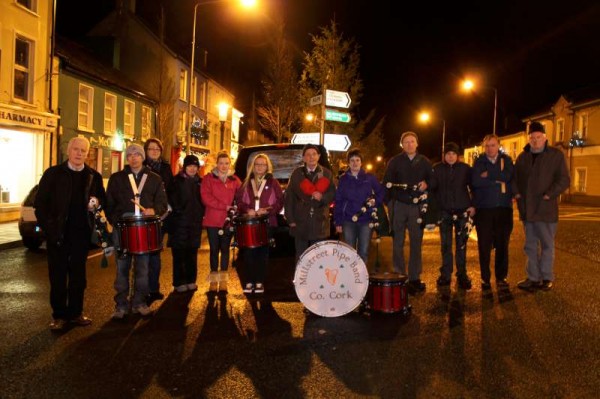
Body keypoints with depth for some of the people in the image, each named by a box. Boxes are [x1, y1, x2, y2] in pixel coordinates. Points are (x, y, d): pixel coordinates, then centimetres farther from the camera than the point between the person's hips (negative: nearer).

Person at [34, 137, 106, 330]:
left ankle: (75, 313, 21)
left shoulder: (93, 176, 5)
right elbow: (40, 203, -1)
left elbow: (102, 198, 16)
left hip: (81, 233, 2)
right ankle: (59, 316, 16)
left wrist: (97, 202, -8)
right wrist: (47, 227, -9)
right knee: (58, 276, 5)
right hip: (58, 233, -2)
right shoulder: (53, 173, -2)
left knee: (78, 274, 10)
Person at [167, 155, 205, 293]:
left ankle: (191, 280, 19)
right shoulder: (177, 181, 0)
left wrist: (200, 214, 3)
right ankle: (179, 283, 7)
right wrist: (179, 211, -12)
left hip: (195, 222, 4)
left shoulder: (199, 182, 12)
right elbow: (171, 199, -6)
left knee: (192, 253, 9)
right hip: (179, 222, -4)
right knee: (179, 254, 0)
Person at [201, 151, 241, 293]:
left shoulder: (235, 180, 9)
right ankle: (213, 280, 14)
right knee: (214, 249, 5)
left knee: (225, 249, 7)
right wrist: (225, 206, -15)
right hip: (212, 220, -1)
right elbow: (206, 197, -9)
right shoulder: (208, 178, 2)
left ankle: (223, 280, 14)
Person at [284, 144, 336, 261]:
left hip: (319, 223, 0)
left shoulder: (326, 173, 7)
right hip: (300, 223, 0)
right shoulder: (297, 173, 5)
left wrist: (322, 197, -17)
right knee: (301, 257, 7)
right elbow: (288, 197, 3)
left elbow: (333, 194, 4)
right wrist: (291, 219, -2)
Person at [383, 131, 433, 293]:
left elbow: (432, 180, 13)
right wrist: (390, 202, -8)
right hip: (398, 206, -2)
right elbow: (387, 182, 1)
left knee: (416, 242, 5)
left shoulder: (425, 162, 10)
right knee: (398, 243, 2)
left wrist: (426, 184, -10)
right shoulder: (394, 161, 5)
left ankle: (414, 278, 14)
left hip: (417, 206, 2)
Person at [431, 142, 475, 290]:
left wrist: (473, 205, -1)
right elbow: (432, 187, 1)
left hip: (462, 211, 0)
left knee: (461, 244, 5)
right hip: (444, 211, 0)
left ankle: (462, 275, 14)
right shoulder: (437, 169, 2)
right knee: (445, 244, 5)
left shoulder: (465, 168, 1)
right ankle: (445, 274, 13)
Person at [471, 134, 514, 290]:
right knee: (484, 245, 0)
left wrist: (488, 175, -9)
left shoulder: (506, 160, 10)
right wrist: (498, 180, -9)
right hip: (483, 208, -1)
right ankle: (485, 277, 10)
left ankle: (501, 277, 16)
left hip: (504, 208, 1)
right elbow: (476, 181, -10)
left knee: (502, 244, 4)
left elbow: (508, 176, -11)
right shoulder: (479, 162, 7)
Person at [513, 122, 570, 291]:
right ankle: (533, 277, 18)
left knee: (547, 244, 6)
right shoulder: (522, 157, 12)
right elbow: (514, 177, 18)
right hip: (527, 209, 4)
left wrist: (549, 195, -16)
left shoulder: (556, 155, -1)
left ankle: (547, 278, 17)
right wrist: (517, 193, 1)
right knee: (530, 245, 10)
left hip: (545, 208, -4)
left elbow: (564, 180, -6)